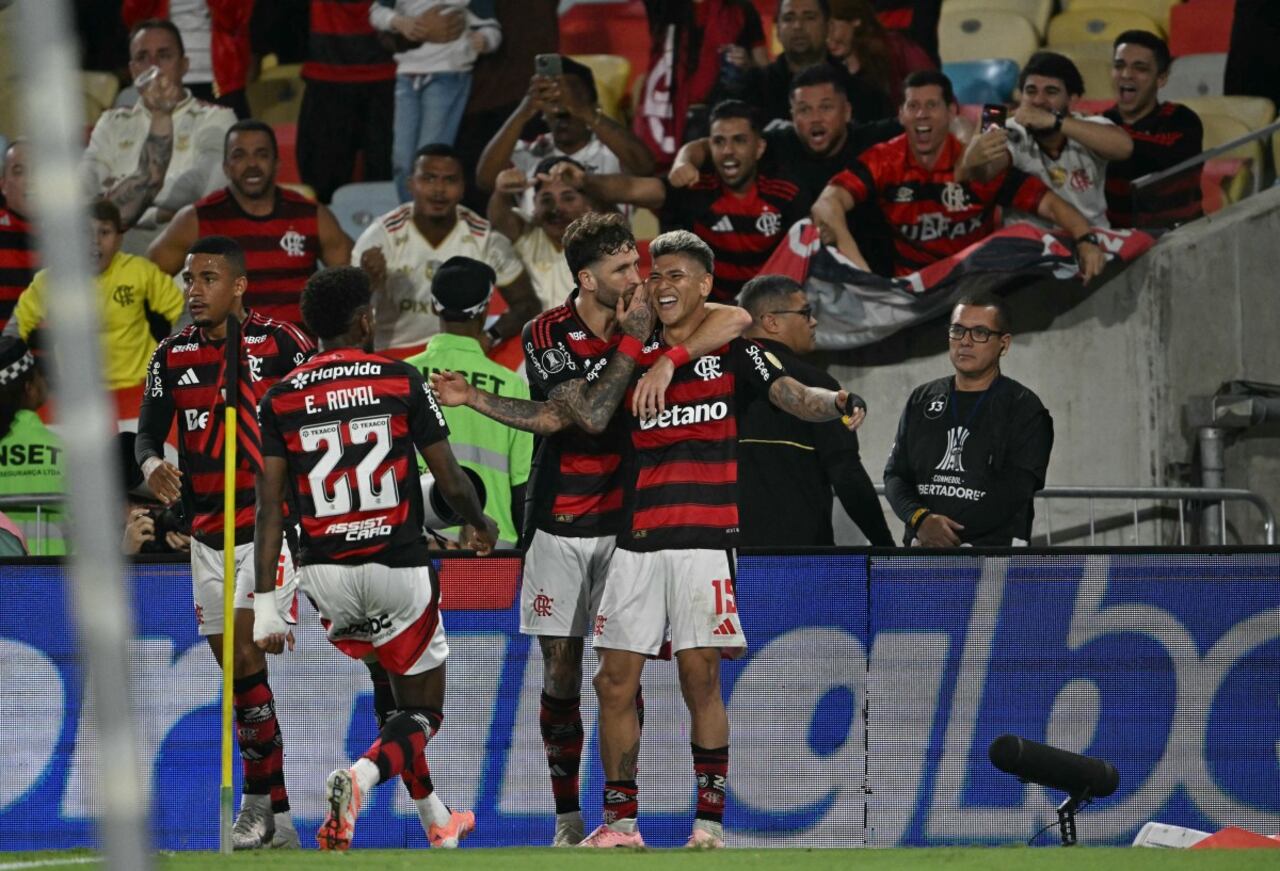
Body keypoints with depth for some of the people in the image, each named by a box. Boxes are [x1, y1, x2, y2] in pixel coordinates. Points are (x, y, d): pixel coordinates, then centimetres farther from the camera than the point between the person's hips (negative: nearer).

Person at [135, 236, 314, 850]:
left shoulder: (281, 344, -6)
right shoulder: (172, 355, 6)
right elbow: (148, 431, 9)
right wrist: (151, 464, -13)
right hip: (208, 533, 5)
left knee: (246, 655, -18)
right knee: (236, 669, 6)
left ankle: (257, 801, -12)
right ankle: (278, 820, 12)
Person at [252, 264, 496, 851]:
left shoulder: (282, 399, 1)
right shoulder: (401, 382, -4)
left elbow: (269, 509, -4)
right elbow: (450, 480, -1)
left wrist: (264, 605, -3)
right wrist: (478, 524, 21)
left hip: (324, 571, 4)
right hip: (399, 566, -3)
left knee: (401, 692, 27)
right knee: (421, 713, 8)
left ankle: (436, 821, 31)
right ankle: (360, 777, -21)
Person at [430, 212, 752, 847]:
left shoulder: (648, 312, -2)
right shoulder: (546, 337, -6)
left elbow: (736, 319, -15)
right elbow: (591, 415, -16)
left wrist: (669, 359, -26)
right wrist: (632, 342, -18)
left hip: (625, 522, 1)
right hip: (559, 525, -1)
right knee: (561, 670, -1)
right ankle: (567, 816, 6)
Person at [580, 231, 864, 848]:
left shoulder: (732, 349, 5)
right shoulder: (637, 355, 14)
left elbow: (792, 396, -7)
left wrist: (839, 402, -29)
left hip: (705, 538, -4)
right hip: (638, 538, 4)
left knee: (700, 679, -7)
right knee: (615, 682, 0)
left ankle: (709, 819, -1)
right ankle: (620, 820, 8)